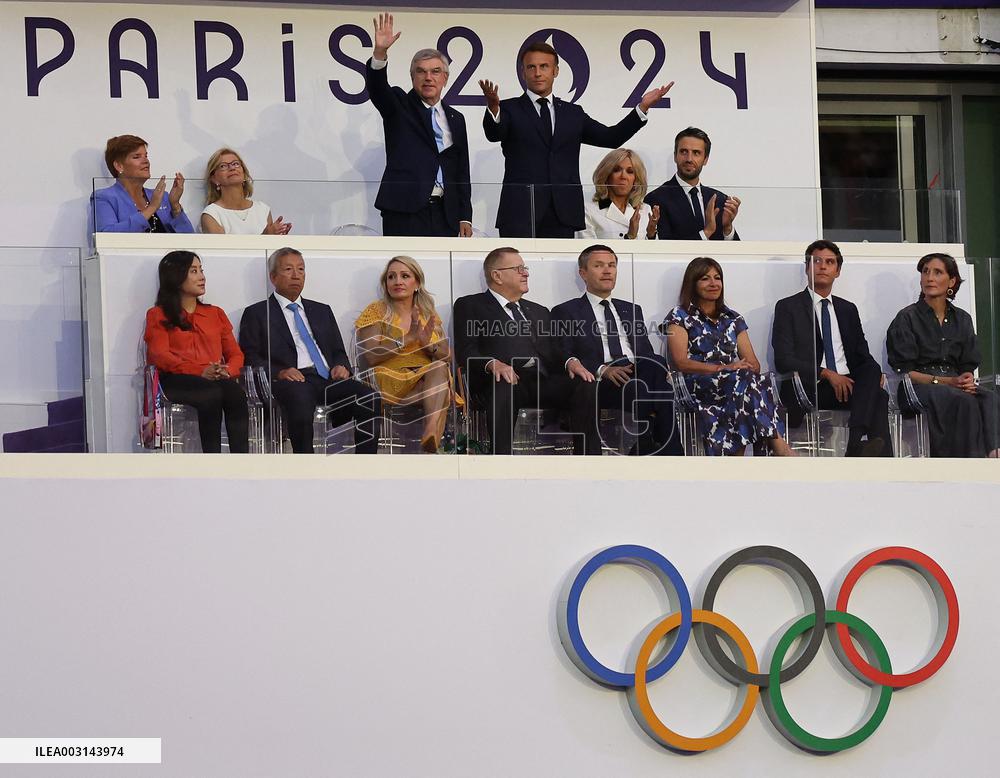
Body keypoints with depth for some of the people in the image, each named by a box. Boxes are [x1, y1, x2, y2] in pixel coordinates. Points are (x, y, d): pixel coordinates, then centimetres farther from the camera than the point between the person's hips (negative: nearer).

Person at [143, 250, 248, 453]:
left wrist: (227, 370, -7)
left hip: (219, 381, 3)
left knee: (236, 392, -35)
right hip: (177, 382, -3)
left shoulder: (216, 314, 31)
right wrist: (200, 371, -16)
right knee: (213, 393, -38)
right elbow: (159, 355, 0)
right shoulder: (158, 315, 18)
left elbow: (236, 354, 20)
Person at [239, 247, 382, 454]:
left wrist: (341, 366, 2)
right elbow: (250, 357, 5)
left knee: (371, 398, -27)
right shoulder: (257, 313, 15)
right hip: (292, 381, -4)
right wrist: (279, 372, -13)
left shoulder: (322, 311, 30)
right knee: (300, 398, -42)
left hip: (328, 378, 4)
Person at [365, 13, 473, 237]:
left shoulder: (455, 119, 18)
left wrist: (465, 217, 11)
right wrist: (380, 52, -31)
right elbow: (376, 86, -12)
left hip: (445, 215, 4)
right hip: (405, 211, -4)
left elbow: (462, 170, 17)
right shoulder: (399, 106, 8)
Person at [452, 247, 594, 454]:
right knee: (503, 391, -41)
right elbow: (465, 351, 2)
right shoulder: (470, 306, 17)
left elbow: (555, 353, 22)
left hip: (544, 382, 4)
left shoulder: (540, 312, 33)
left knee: (585, 390, -26)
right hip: (504, 380, -4)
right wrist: (492, 364, -19)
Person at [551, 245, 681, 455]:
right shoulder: (566, 312, 16)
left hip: (640, 375, 4)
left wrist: (658, 370, -4)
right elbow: (564, 359, 2)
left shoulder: (632, 310, 31)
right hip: (597, 385, -4)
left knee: (655, 365, -33)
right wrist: (602, 370, -16)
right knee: (634, 385, -37)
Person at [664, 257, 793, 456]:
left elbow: (754, 362, 18)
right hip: (698, 385, -4)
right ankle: (778, 445, -47)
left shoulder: (733, 318, 25)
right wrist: (722, 368, -17)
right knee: (744, 378, -36)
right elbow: (681, 362, -5)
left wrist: (750, 368, -8)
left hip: (737, 380, 4)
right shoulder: (680, 317, 10)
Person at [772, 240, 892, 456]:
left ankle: (857, 445, -49)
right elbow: (784, 360, -3)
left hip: (847, 385, 5)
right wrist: (826, 374, -16)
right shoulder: (788, 307, 9)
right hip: (810, 388, -5)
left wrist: (874, 373, -4)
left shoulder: (848, 309, 26)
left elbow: (863, 356, 22)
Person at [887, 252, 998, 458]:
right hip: (919, 388, -4)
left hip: (955, 384, 4)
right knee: (964, 402, -35)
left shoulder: (962, 319, 18)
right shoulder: (907, 318, 4)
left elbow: (968, 367, 16)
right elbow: (903, 371, -3)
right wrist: (946, 381, -12)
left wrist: (968, 380, -10)